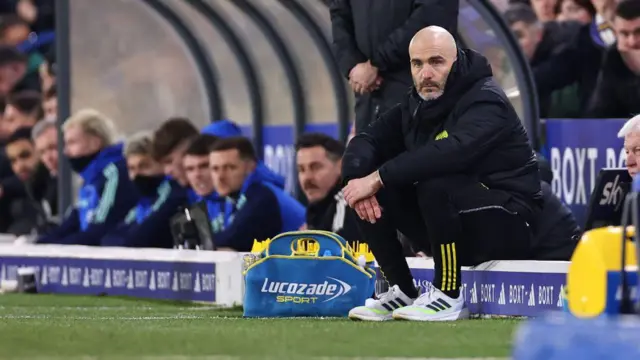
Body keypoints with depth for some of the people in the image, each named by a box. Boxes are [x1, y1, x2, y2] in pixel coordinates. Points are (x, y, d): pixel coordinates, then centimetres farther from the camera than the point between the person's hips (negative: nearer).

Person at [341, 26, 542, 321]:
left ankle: (449, 297, -21)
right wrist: (358, 179, -20)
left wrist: (379, 177, -34)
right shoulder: (417, 105, 8)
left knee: (435, 183, -34)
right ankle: (403, 293, 2)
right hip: (459, 224, 8)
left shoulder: (485, 101, -18)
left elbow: (454, 151, -36)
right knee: (376, 195, -6)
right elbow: (367, 141, 4)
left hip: (507, 225, -8)